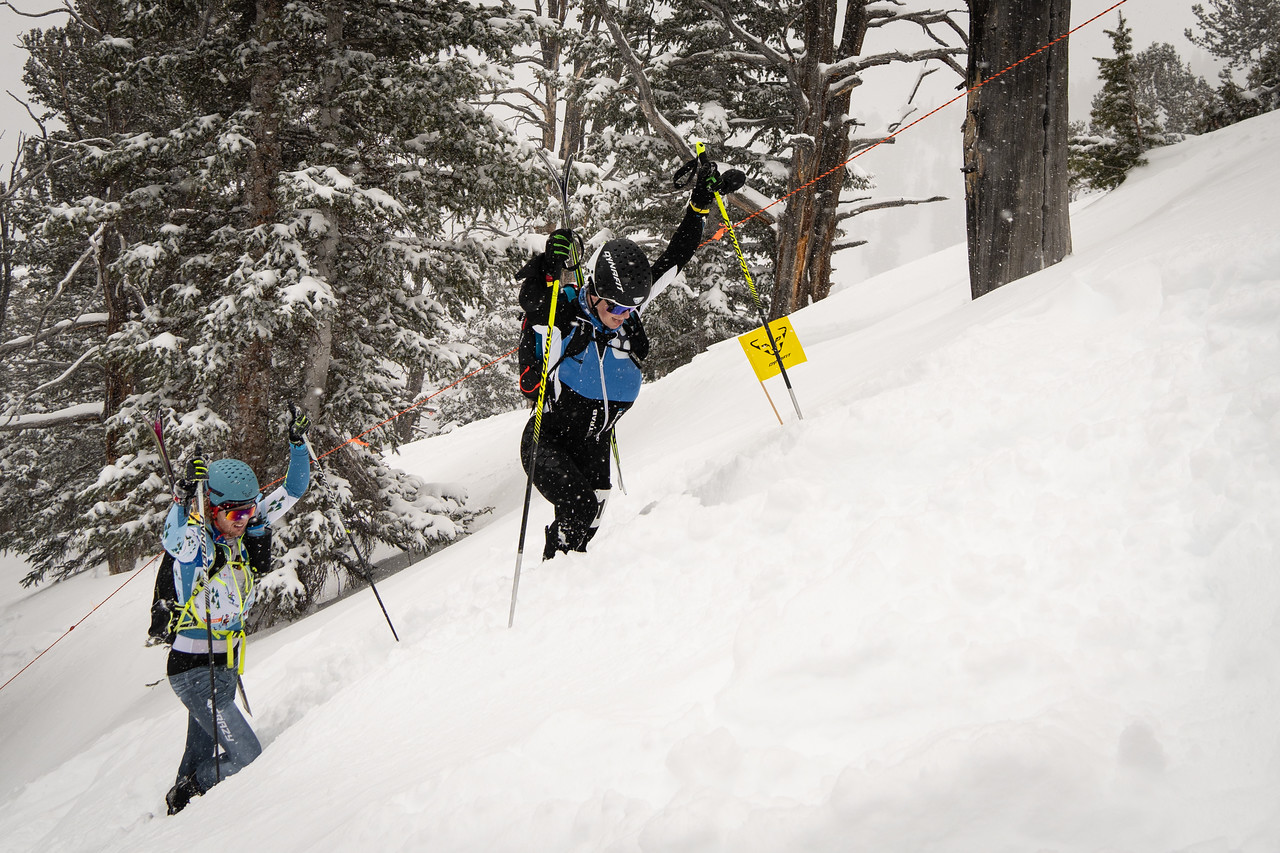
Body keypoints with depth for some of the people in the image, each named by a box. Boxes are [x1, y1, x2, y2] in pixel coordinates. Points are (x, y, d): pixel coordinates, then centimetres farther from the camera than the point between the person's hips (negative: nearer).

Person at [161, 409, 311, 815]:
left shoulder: (245, 531, 0)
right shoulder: (193, 544, -20)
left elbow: (292, 491, 8)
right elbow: (173, 539, -46)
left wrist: (298, 443, -4)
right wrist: (186, 496, -55)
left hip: (224, 669, 7)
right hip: (195, 671, -7)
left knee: (202, 759, 19)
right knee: (247, 758, -8)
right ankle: (182, 799, 12)